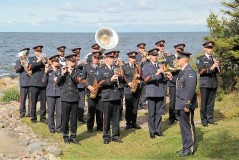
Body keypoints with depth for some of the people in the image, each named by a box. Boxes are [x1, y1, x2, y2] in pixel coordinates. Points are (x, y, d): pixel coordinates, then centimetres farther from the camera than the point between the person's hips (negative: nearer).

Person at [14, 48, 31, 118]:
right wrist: (21, 64, -19)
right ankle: (22, 113, 6)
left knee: (31, 98, 2)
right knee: (22, 98, -1)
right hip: (23, 82, -2)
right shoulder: (18, 61, 9)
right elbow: (16, 70, -5)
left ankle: (30, 112, 9)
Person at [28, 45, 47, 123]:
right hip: (35, 83, -2)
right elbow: (30, 67, -10)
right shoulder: (31, 59, 9)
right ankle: (33, 118, 10)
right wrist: (37, 61, -22)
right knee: (33, 102, 0)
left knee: (43, 102, 3)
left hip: (44, 83, 2)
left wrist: (45, 62, -14)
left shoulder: (45, 59, 14)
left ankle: (43, 118, 12)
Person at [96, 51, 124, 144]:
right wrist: (110, 80, -18)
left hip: (117, 96, 4)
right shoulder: (101, 70, 4)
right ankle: (106, 137, 9)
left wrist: (119, 76, -4)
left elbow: (124, 80, 16)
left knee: (116, 118, 7)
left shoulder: (117, 68, 17)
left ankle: (115, 136, 16)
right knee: (107, 118, 0)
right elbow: (99, 82, -8)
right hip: (107, 97, -4)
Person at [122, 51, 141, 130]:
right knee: (128, 108, -2)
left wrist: (139, 76, -10)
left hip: (136, 89, 3)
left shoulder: (138, 66, 12)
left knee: (135, 107, 6)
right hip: (128, 89, -3)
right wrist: (128, 83, -16)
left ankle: (134, 123, 13)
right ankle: (128, 123, 5)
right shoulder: (124, 67, 3)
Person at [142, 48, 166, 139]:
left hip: (161, 92, 3)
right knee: (151, 113, -1)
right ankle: (152, 131, 6)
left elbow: (163, 78, 18)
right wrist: (156, 74, -18)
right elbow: (146, 79, -10)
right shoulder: (146, 66, 4)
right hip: (151, 92, -3)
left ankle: (158, 130, 14)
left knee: (159, 112, 5)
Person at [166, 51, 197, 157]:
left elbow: (191, 89, -24)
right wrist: (172, 78, 11)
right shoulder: (183, 71, 13)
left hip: (186, 104, -10)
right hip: (181, 104, 10)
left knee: (188, 126, 1)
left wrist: (187, 105, -25)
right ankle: (185, 147, 28)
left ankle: (189, 149, 11)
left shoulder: (190, 72, -18)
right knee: (183, 125, 17)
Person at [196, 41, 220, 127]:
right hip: (205, 84, -4)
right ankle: (204, 120, 5)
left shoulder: (214, 59, 15)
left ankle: (210, 118, 15)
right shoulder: (200, 59, 3)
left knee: (211, 102, 6)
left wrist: (217, 66, -10)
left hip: (214, 83, 4)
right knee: (204, 103, -1)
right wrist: (210, 68, -22)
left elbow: (219, 72, 11)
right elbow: (200, 71, -10)